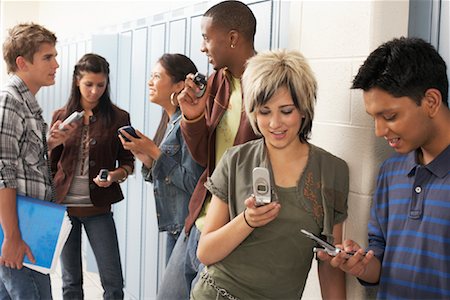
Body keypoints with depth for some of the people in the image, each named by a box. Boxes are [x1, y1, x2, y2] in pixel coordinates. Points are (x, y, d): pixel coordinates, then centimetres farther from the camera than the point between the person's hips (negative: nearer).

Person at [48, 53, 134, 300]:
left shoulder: (118, 118, -2)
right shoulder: (61, 116, 5)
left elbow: (127, 162, 3)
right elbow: (50, 165, 10)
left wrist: (115, 175, -18)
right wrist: (51, 144, -11)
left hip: (97, 206, -2)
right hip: (63, 204, 2)